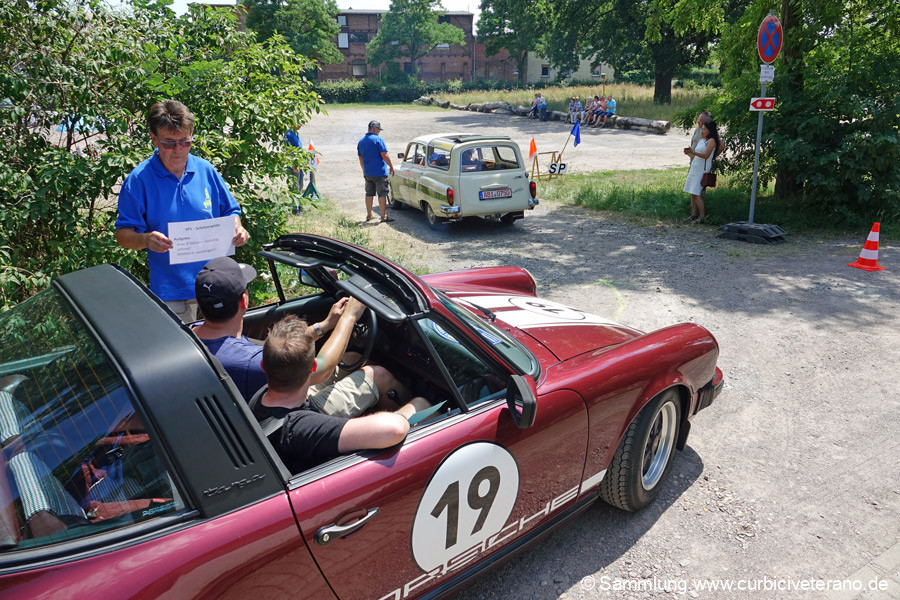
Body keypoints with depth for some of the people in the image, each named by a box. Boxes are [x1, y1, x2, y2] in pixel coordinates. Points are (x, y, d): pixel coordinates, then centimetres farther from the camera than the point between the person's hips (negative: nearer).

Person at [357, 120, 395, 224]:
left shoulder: (361, 141, 11)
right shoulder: (378, 139, -11)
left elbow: (360, 158, 18)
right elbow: (384, 155, -15)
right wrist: (391, 166, -5)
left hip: (367, 173, 7)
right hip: (380, 172, -7)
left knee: (369, 194, 13)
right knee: (382, 194, -2)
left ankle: (369, 215, 19)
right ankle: (384, 216, -1)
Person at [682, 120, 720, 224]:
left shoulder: (711, 141, -6)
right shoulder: (701, 140, 19)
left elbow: (706, 155, -19)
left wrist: (694, 153, -29)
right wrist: (690, 154, 9)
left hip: (702, 170, -8)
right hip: (694, 168, 8)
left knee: (696, 194, -13)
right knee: (692, 194, 6)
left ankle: (702, 217, -8)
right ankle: (693, 215, 13)